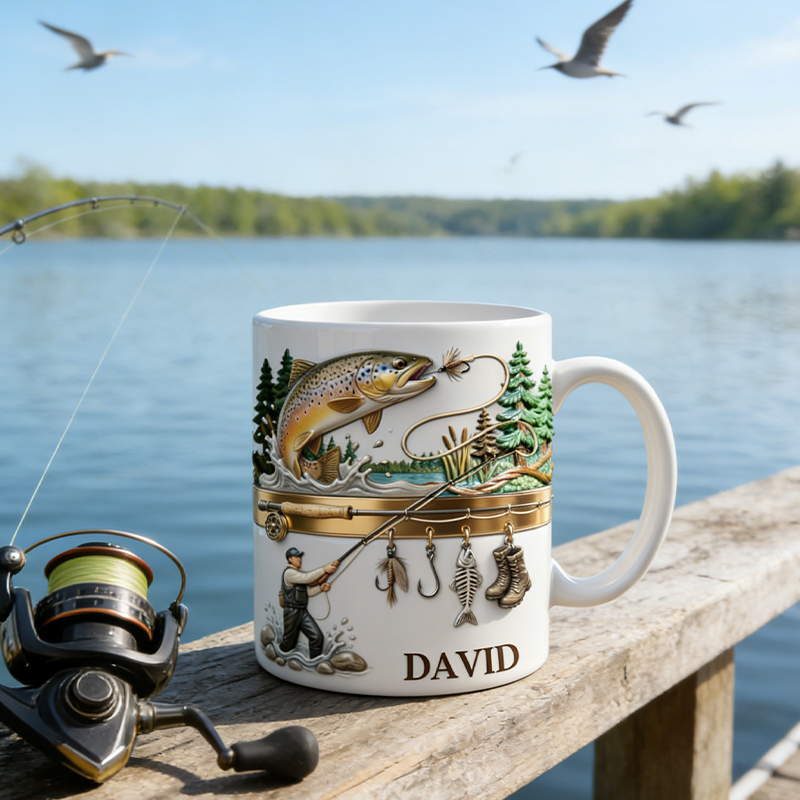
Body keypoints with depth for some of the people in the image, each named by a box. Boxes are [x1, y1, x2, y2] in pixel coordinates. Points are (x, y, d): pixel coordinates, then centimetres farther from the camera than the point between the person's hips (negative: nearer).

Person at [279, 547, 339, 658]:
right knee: (289, 642, 4)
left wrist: (321, 587, -4)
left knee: (317, 637, -6)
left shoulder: (299, 572, 17)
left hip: (303, 611, 8)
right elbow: (307, 578, -25)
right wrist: (324, 570, -26)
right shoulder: (289, 573, -12)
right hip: (292, 611, -8)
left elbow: (308, 591, 14)